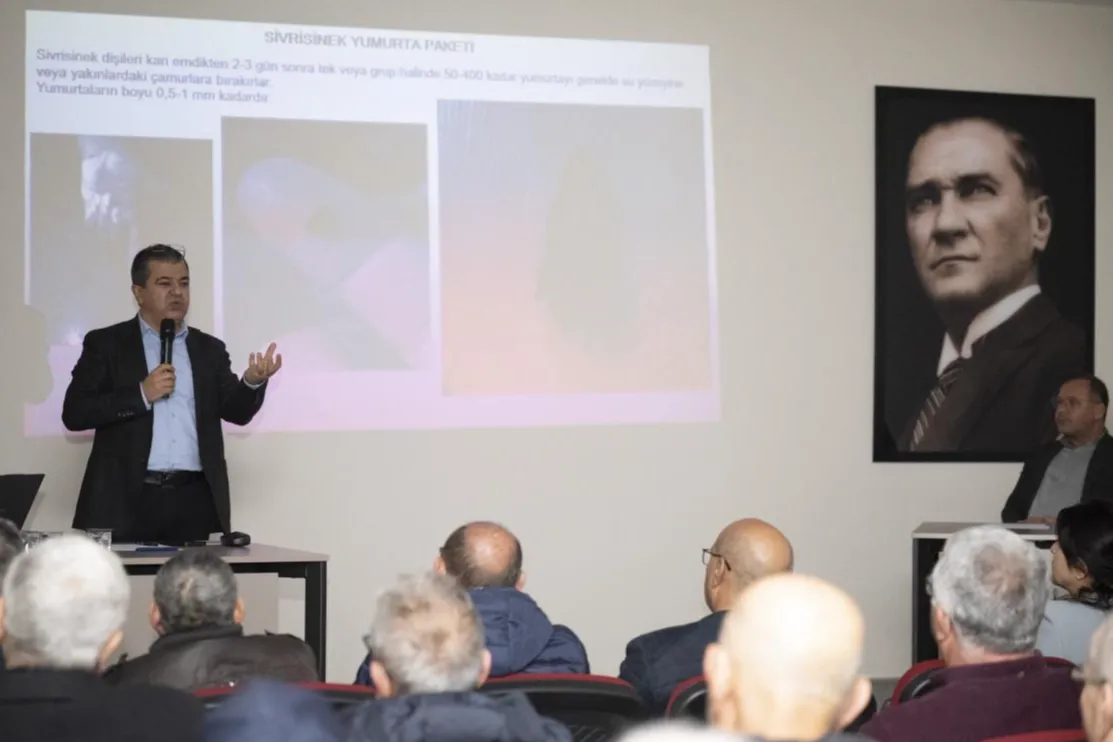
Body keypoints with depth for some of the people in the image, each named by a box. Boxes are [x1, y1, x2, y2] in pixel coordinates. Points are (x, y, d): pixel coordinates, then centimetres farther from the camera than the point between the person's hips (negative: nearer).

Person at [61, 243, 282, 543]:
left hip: (193, 501, 3)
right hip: (128, 499, -2)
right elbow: (74, 413, -2)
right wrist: (141, 394, -12)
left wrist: (252, 382, -16)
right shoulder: (106, 344, 6)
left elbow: (236, 411, 6)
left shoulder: (209, 349, 16)